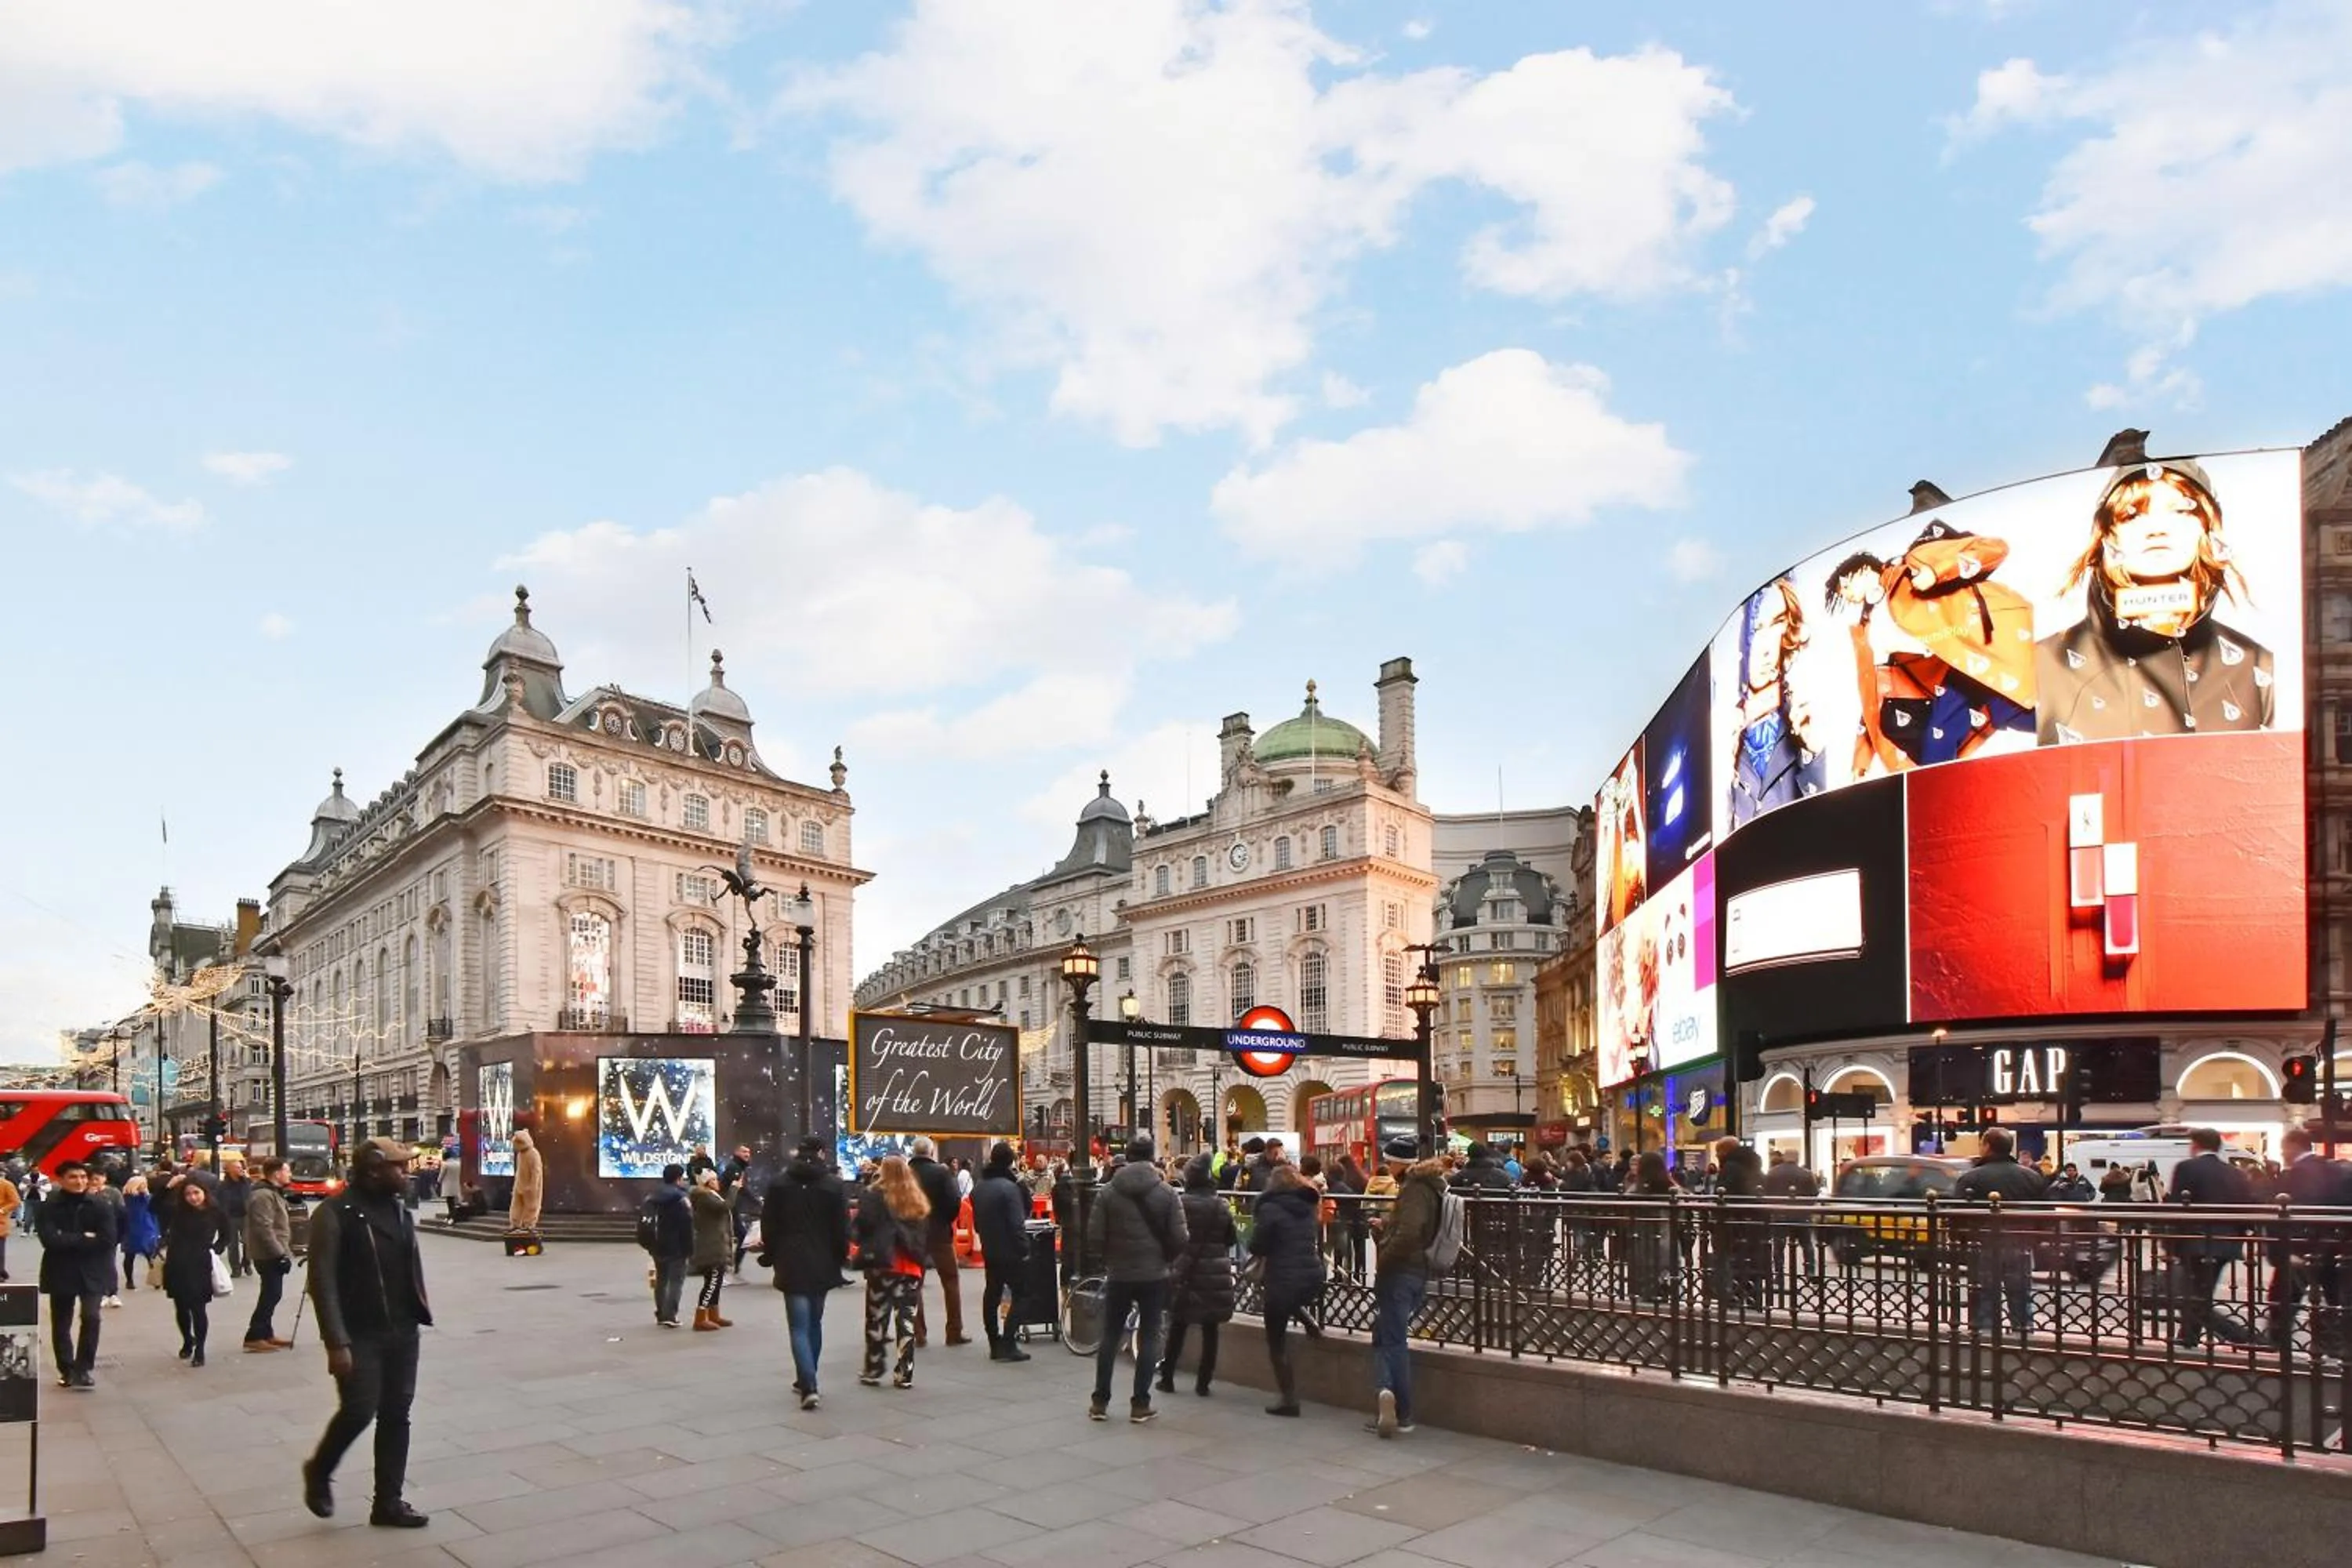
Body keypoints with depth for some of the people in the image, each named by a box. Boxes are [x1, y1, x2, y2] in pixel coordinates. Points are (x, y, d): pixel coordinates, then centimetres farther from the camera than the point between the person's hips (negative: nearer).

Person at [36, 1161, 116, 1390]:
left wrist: (69, 1241, -12)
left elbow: (107, 1241, -11)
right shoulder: (48, 1207, -2)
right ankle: (67, 1370, 25)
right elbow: (49, 1240, -16)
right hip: (61, 1273, 1)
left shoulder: (101, 1207, -1)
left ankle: (82, 1369, -6)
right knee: (61, 1326, 10)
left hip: (92, 1273, -1)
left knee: (91, 1317, -17)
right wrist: (84, 1239, -14)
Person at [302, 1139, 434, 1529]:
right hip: (359, 1335, -6)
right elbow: (322, 1282, -15)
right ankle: (319, 1471, 22)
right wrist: (337, 1342, -20)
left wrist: (420, 1314, 8)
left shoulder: (399, 1210, 10)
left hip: (402, 1332, 6)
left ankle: (388, 1503, 17)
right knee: (359, 1412, -8)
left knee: (396, 1416, 8)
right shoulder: (334, 1214, -12)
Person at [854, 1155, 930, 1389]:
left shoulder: (874, 1196, -5)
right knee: (906, 1319, 6)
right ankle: (905, 1374, 5)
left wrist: (865, 1249, 3)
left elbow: (863, 1224, -13)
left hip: (882, 1266, -4)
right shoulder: (919, 1201, 11)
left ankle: (873, 1371, 12)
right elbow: (927, 1236, 14)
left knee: (877, 1318, 7)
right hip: (911, 1267, 4)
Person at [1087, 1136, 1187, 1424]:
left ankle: (1100, 1402, 14)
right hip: (1154, 1275, -1)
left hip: (1118, 1274, 1)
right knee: (1148, 1338, 8)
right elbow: (1179, 1239, -8)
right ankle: (1140, 1404, 8)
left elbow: (1094, 1238, -7)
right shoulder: (1167, 1192, -7)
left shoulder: (1108, 1192, -5)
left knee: (1110, 1336, 12)